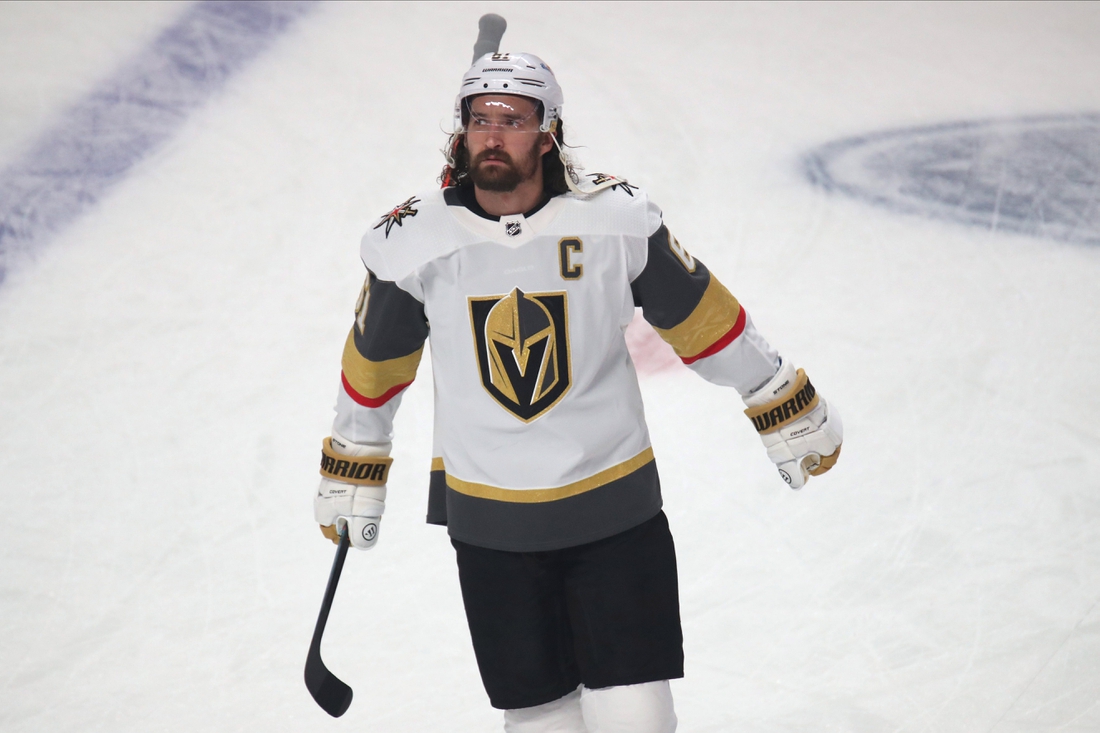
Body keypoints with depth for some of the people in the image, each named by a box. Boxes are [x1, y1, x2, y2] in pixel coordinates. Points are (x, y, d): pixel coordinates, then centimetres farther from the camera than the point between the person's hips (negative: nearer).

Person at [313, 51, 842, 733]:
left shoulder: (617, 218, -11)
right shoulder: (413, 242, -8)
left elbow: (703, 319, 3)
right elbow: (376, 364, 8)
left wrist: (792, 414, 9)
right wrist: (351, 473, 17)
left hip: (615, 506, -1)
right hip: (489, 524, 1)